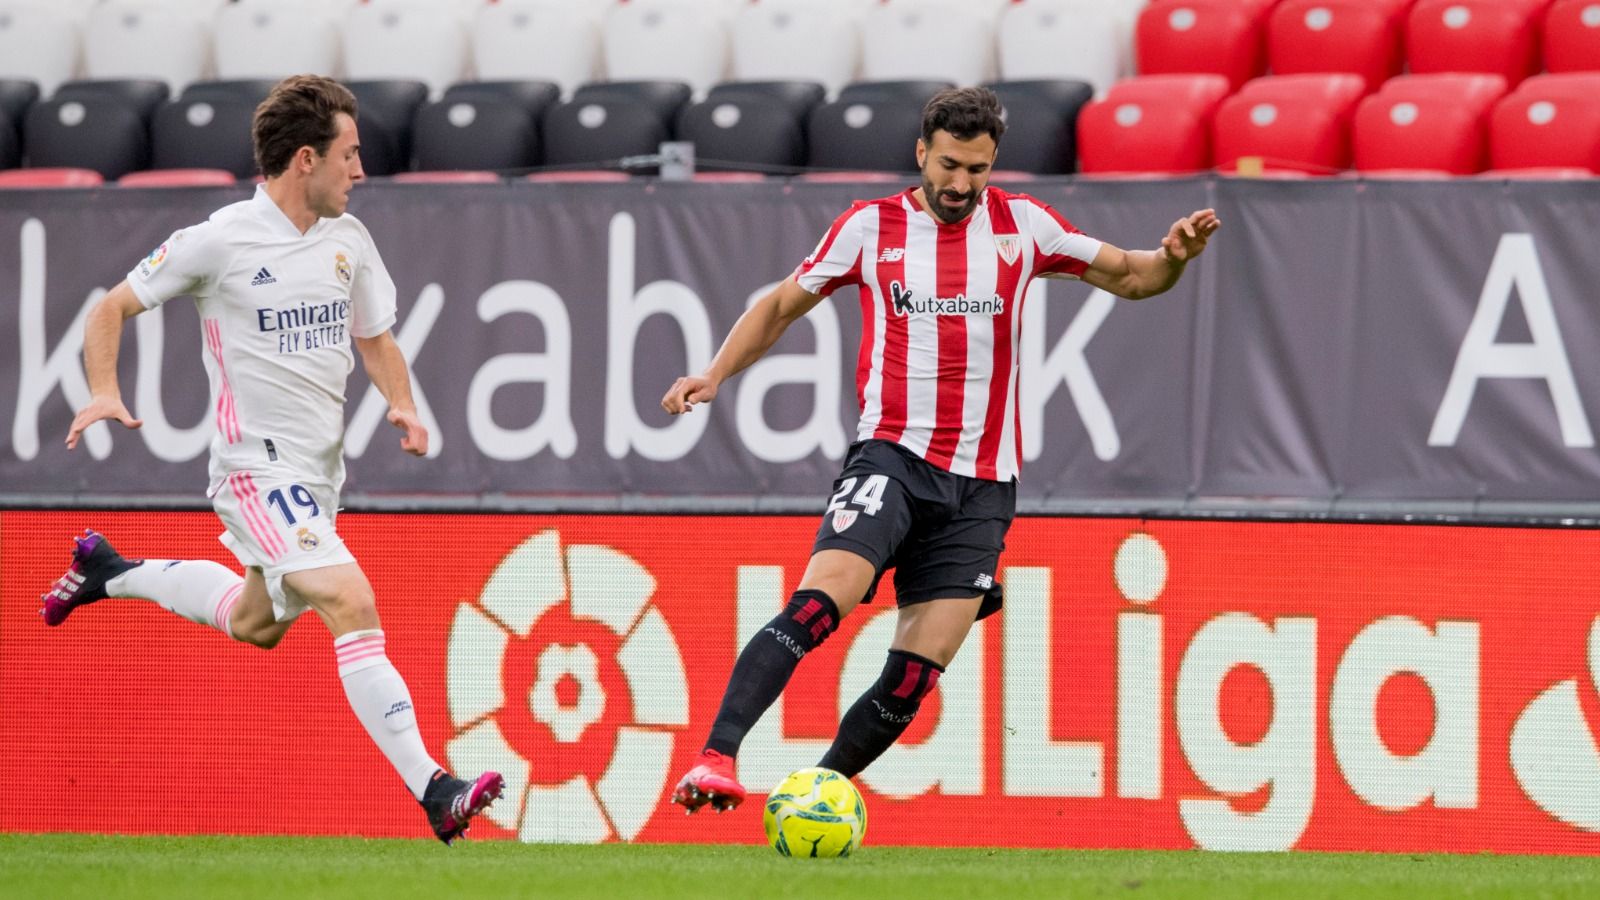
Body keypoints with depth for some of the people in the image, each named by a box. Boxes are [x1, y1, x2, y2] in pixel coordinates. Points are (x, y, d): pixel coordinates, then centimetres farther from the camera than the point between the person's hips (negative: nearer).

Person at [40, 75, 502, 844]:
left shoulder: (348, 239, 5)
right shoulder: (221, 241, -13)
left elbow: (374, 339, 18)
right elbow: (113, 308, -3)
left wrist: (401, 405, -1)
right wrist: (104, 393, -19)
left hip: (321, 466, 8)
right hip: (259, 464, -8)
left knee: (256, 624, 25)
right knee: (351, 604, -22)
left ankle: (109, 572, 46)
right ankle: (431, 791, -27)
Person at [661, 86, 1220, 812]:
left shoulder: (1021, 225, 7)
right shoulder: (871, 227, 4)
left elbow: (1129, 277, 13)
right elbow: (782, 306, 14)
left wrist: (1174, 256, -9)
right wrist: (713, 375, 1)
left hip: (982, 483, 2)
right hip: (892, 458, -2)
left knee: (915, 676, -5)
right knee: (819, 602, -27)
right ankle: (716, 758, -31)